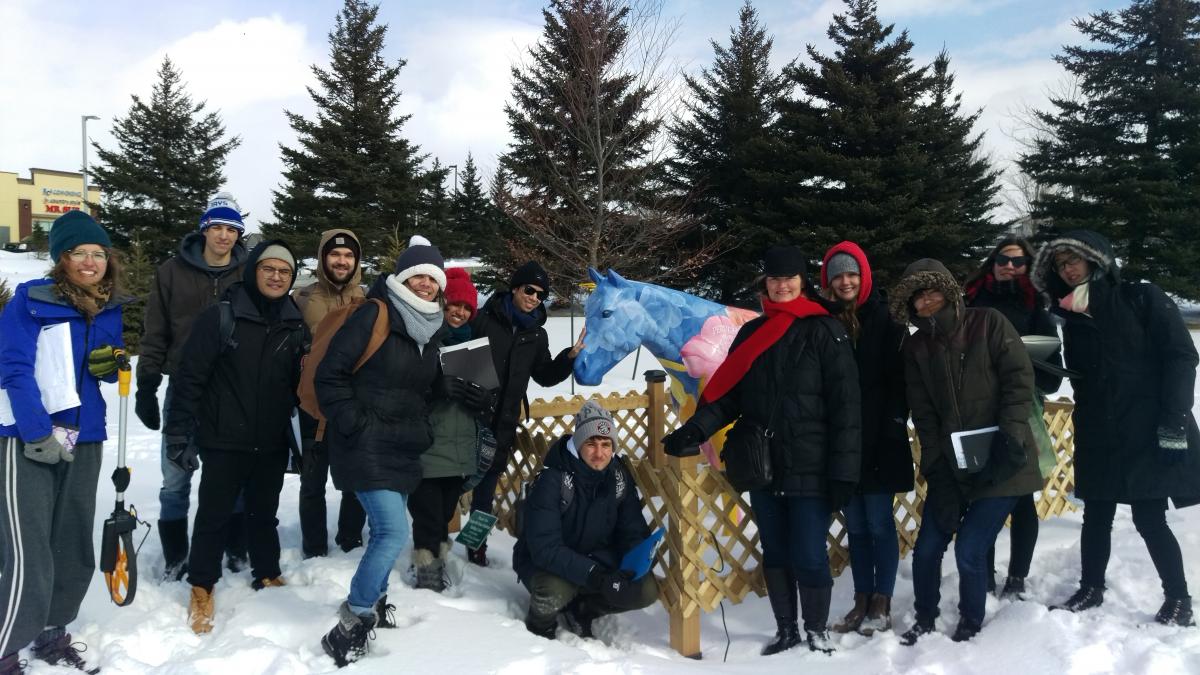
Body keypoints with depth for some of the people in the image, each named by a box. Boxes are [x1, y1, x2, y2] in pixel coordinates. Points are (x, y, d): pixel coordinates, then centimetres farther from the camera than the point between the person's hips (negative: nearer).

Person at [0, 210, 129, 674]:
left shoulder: (110, 306, 7)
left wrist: (111, 365, -7)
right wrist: (39, 432, -20)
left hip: (85, 438, 6)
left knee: (75, 549, 14)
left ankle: (52, 635, 32)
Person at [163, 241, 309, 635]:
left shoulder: (296, 327, 4)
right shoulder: (221, 317, -9)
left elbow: (302, 386, 11)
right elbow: (190, 377, -9)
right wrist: (179, 433, -12)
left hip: (273, 444, 4)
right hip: (223, 441, -3)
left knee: (264, 514, 17)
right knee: (214, 515, 5)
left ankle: (268, 576, 33)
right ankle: (202, 590, 20)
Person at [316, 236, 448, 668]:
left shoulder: (431, 328, 11)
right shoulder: (374, 315, -12)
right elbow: (330, 374, -13)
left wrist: (422, 430, 16)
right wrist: (353, 425, -16)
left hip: (403, 447, 8)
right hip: (367, 445, -7)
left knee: (386, 530, 14)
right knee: (395, 532, -15)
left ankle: (371, 602, 34)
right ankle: (350, 626, -3)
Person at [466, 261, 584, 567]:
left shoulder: (537, 335, 10)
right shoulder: (483, 318, -5)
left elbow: (545, 376, 15)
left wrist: (571, 356, 1)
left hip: (502, 424, 4)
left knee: (485, 489, 11)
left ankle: (477, 547, 22)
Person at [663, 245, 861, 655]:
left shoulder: (825, 332, -5)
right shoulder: (751, 334, 10)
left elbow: (845, 406, -9)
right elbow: (727, 393, 7)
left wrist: (843, 472, -14)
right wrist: (696, 429, -11)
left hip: (810, 471, -5)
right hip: (763, 470, 5)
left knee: (809, 557, -1)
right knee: (775, 555, 14)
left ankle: (817, 632, 20)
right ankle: (786, 630, 31)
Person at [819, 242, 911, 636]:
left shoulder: (884, 318, -1)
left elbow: (899, 375, -4)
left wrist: (894, 423, -12)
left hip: (879, 439, -3)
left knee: (879, 522, 2)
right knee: (855, 525, 10)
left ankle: (882, 605, 11)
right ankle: (862, 601, 18)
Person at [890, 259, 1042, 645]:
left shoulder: (988, 323, -3)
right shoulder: (916, 346, 7)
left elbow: (1019, 378, -8)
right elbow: (923, 414, 2)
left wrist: (1010, 436, -19)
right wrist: (937, 468, -6)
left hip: (1000, 463, -4)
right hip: (949, 467, 4)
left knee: (969, 551, -8)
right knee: (926, 549, 3)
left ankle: (970, 627, 17)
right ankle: (925, 621, 27)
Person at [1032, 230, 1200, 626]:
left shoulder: (1142, 299, -3)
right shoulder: (1073, 317, 11)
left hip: (1147, 433, -5)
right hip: (1097, 437, 5)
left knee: (1149, 519, -2)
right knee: (1096, 516, 10)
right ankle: (1091, 589, 26)